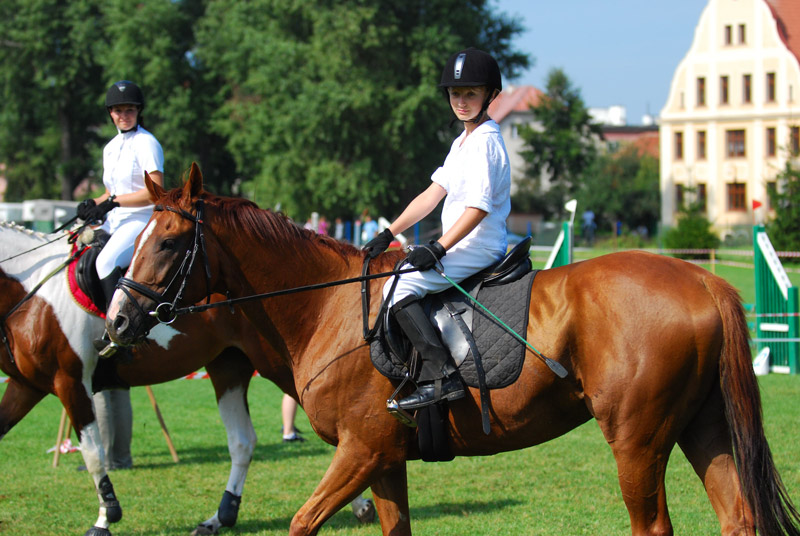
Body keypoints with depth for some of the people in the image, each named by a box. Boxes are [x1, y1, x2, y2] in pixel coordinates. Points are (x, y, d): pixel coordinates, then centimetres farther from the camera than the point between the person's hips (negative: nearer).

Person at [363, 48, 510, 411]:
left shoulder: (485, 142, -14)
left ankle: (441, 376, -27)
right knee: (400, 278, 20)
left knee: (399, 286, -21)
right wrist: (388, 235, 12)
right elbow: (433, 195, 18)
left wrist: (438, 248, -26)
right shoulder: (463, 142, 18)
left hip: (478, 247, -11)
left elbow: (478, 207, -23)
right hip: (463, 249, 11)